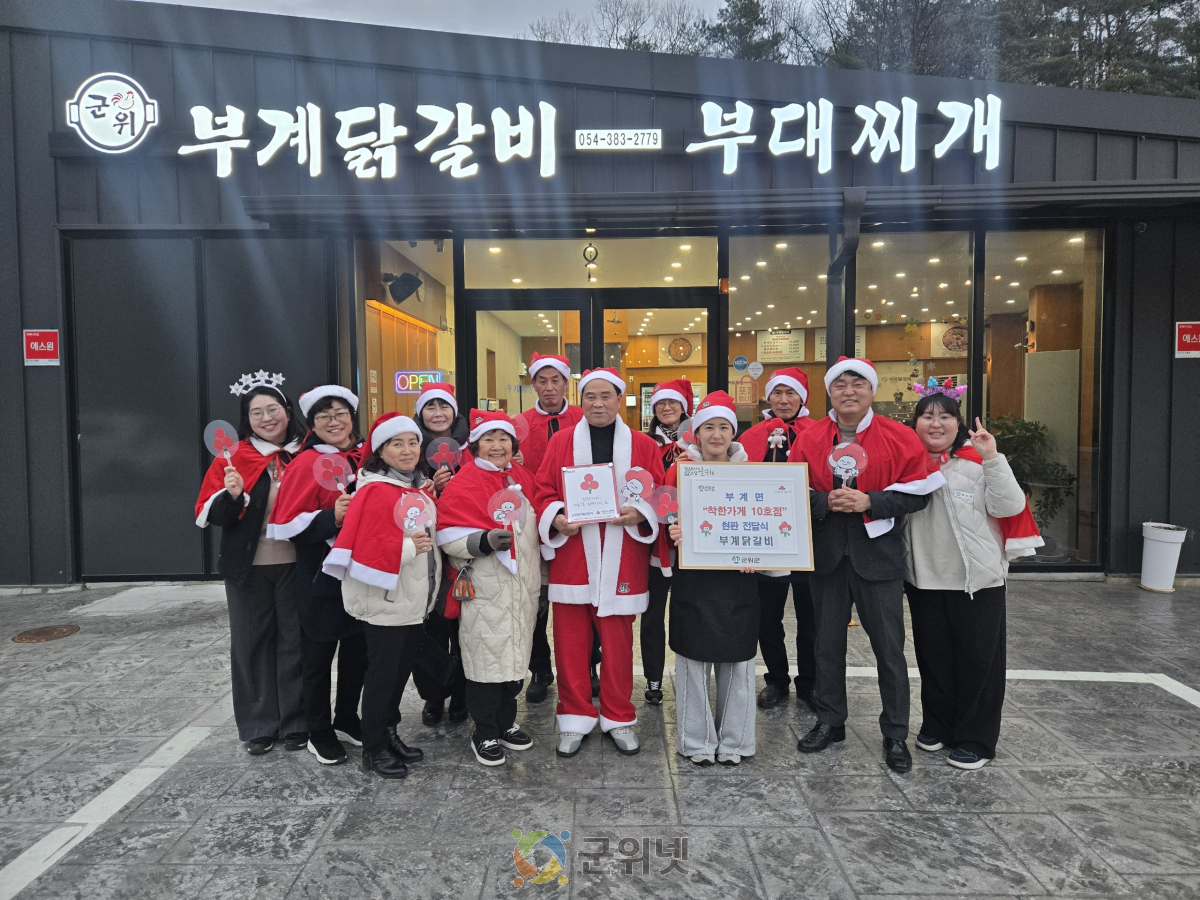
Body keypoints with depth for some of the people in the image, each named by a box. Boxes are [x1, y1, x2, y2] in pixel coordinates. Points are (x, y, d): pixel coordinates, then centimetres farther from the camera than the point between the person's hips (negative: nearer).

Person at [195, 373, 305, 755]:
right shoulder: (233, 458, 0)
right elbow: (209, 514, -4)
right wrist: (232, 495, -23)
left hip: (295, 565, 1)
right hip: (248, 567, 0)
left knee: (295, 641, 8)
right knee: (252, 643, 9)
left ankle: (296, 723, 22)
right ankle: (258, 727, 23)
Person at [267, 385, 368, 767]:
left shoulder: (366, 457, 4)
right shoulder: (306, 464, -12)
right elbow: (286, 524, -15)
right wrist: (331, 518, -26)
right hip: (322, 574, -5)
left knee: (358, 648, 16)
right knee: (319, 653, 9)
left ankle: (347, 720, 36)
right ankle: (319, 734, 27)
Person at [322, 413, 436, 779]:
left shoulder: (421, 489, 11)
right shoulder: (376, 491, -15)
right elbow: (370, 545, -21)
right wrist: (408, 548, -25)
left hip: (414, 599, 8)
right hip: (385, 601, -8)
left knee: (402, 669, 18)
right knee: (383, 672, 4)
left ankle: (389, 733, 34)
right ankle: (374, 749, 19)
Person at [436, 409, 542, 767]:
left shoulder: (523, 476, 10)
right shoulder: (463, 483, -9)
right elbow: (448, 536, -14)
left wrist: (538, 576, 20)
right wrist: (486, 541, -28)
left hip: (523, 586, 6)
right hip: (485, 589, -6)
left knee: (516, 655, 14)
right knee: (487, 659, 1)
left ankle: (506, 723, 32)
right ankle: (485, 734, 19)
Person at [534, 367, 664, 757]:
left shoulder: (642, 445, 6)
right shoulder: (560, 442, 6)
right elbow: (543, 491, 4)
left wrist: (639, 513, -15)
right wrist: (556, 518, -15)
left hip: (620, 560, 0)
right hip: (571, 557, 0)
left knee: (618, 642, 9)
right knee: (570, 641, 6)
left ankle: (619, 718, 28)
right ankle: (575, 719, 24)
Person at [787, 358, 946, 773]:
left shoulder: (899, 437, -4)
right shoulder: (809, 439, 1)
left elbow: (917, 493, -6)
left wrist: (868, 502, -18)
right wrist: (826, 502, -17)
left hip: (878, 553, -2)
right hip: (827, 553, 2)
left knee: (889, 647, 7)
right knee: (828, 642, 13)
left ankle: (895, 735, 23)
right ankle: (830, 722, 31)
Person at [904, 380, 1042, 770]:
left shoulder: (979, 459, -6)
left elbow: (1010, 507, -15)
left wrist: (994, 459, -22)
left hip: (977, 580, -3)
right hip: (924, 579, 4)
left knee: (977, 659, 5)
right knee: (932, 656, 15)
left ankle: (975, 739, 19)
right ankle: (936, 724, 32)